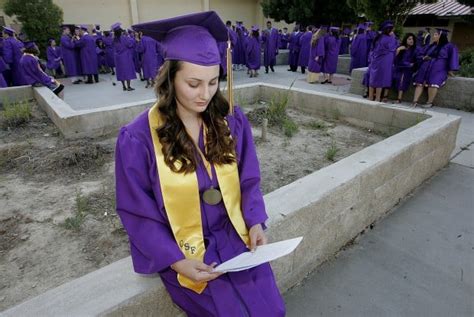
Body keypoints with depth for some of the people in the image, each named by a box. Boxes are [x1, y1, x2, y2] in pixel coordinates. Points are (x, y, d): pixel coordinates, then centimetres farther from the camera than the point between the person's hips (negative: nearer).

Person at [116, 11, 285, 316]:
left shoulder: (233, 119, -6)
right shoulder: (138, 138, -16)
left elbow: (248, 181, 2)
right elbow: (139, 214, -9)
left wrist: (255, 223, -14)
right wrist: (177, 261, -19)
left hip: (235, 235, 3)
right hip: (181, 249, -2)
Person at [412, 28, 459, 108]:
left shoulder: (449, 46, 6)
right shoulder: (431, 46, 22)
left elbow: (453, 58, -1)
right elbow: (423, 54, 30)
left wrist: (450, 70, -12)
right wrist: (424, 57, 5)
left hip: (439, 69, -5)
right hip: (426, 67, 5)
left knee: (433, 82, -33)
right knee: (419, 82, -22)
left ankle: (430, 103, -26)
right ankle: (415, 102, -30)